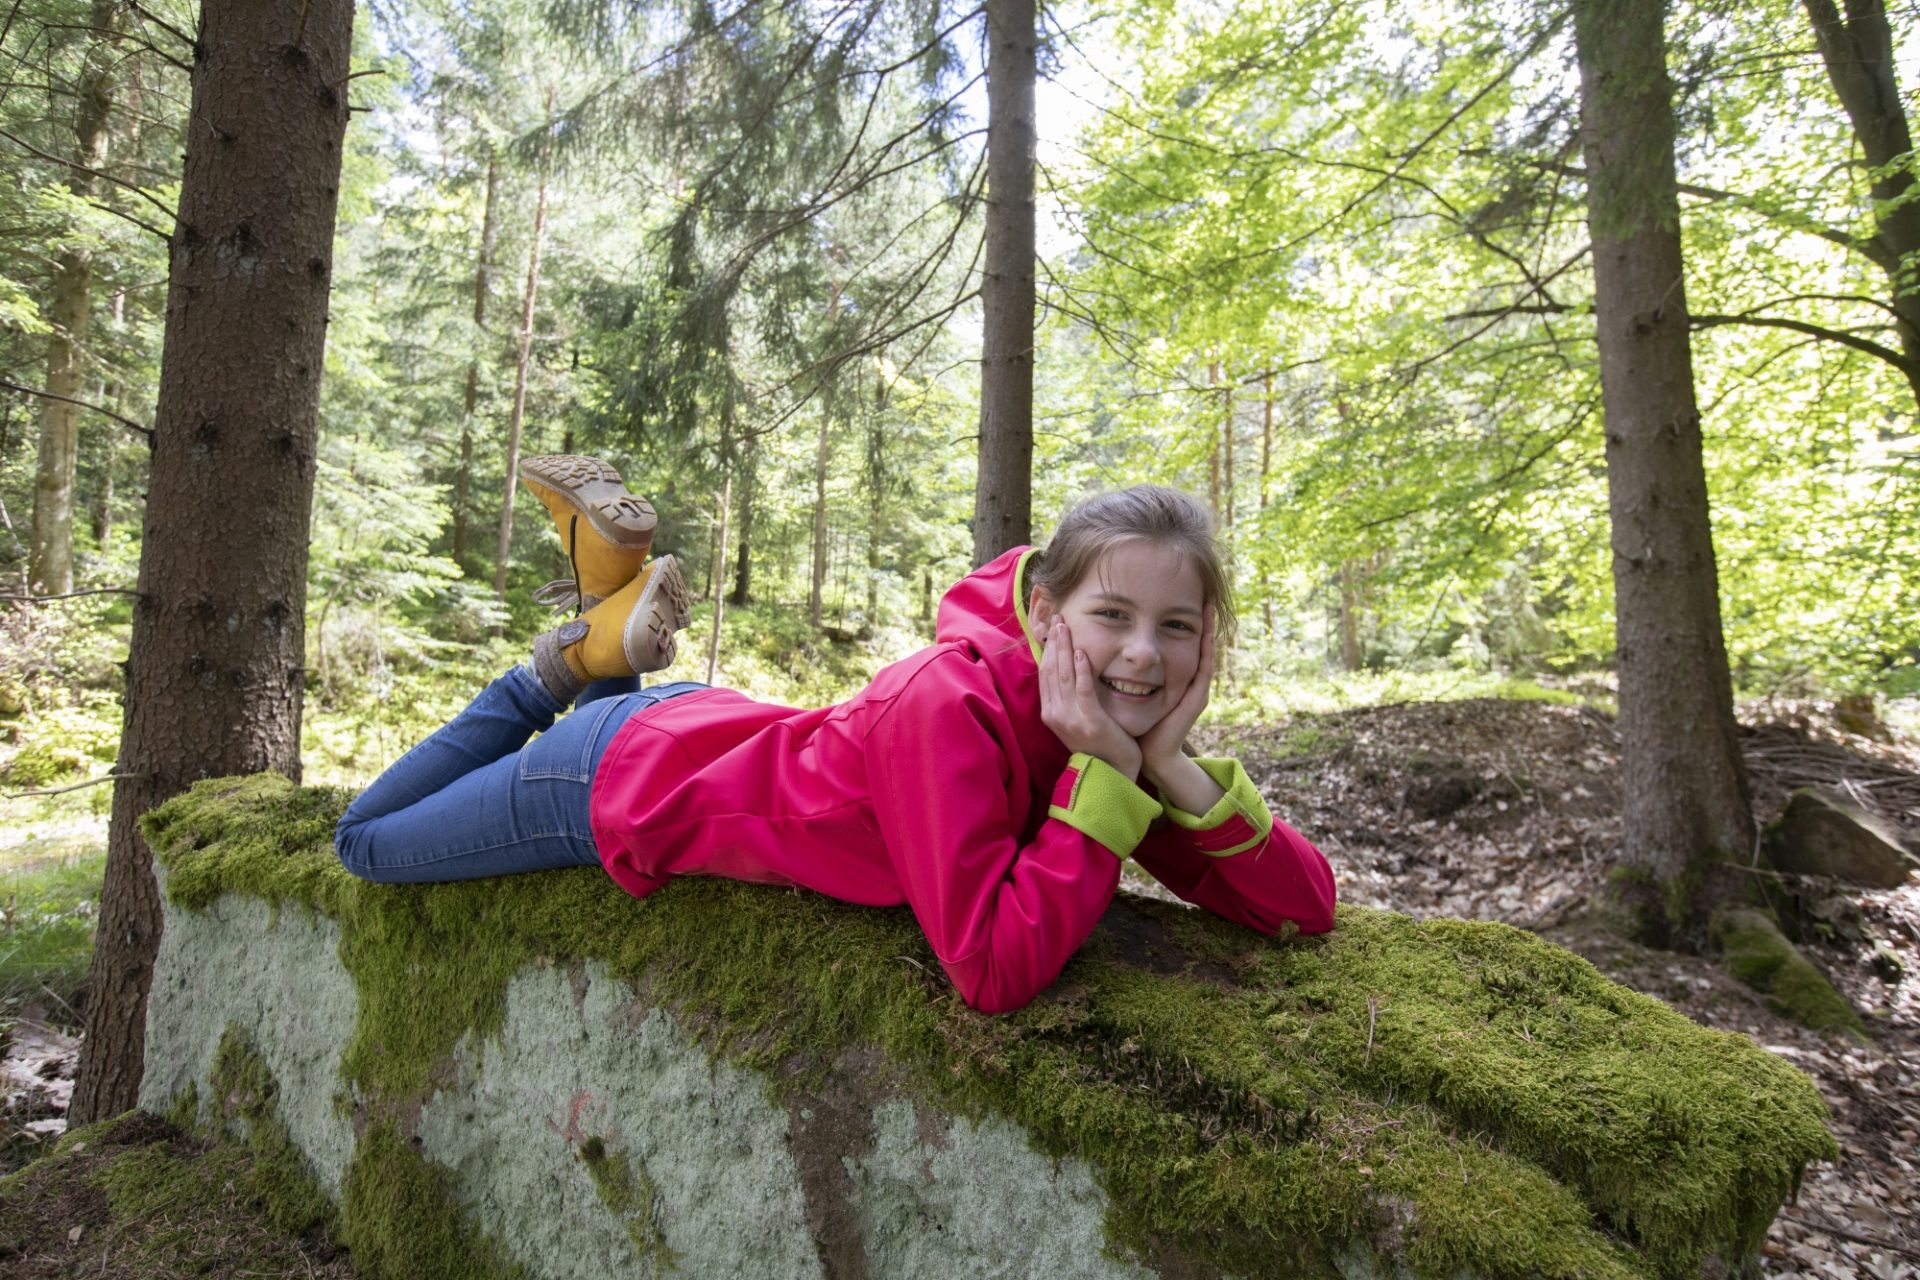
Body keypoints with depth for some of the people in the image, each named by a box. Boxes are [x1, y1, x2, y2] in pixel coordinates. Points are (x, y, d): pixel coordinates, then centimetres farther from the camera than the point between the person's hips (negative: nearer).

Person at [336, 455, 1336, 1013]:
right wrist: (1109, 773, -39)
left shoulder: (1119, 722, -16)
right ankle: (592, 647, 15)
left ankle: (614, 631, 26)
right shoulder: (951, 701, -37)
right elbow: (994, 972, -40)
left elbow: (1309, 908, -17)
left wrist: (1174, 769, -33)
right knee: (367, 841, 21)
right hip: (617, 782, -5)